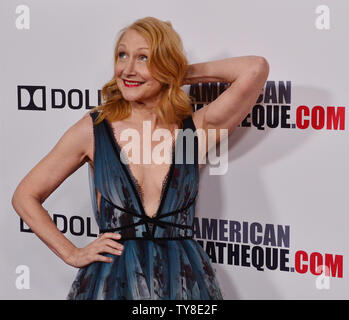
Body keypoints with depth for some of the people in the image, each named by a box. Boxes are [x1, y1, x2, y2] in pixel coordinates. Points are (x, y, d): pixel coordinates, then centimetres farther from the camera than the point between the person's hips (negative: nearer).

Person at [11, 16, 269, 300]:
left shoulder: (196, 130, -2)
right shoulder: (93, 130, -2)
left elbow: (255, 69, -14)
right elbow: (25, 196, 5)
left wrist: (190, 73, -1)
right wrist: (72, 254, -1)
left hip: (184, 278, 1)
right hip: (111, 280, 0)